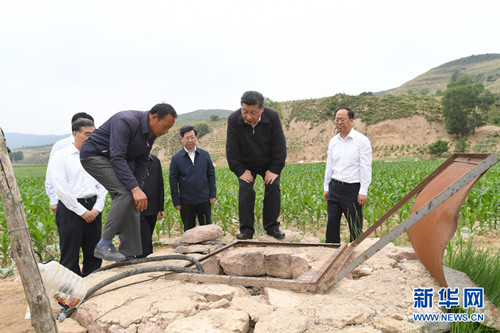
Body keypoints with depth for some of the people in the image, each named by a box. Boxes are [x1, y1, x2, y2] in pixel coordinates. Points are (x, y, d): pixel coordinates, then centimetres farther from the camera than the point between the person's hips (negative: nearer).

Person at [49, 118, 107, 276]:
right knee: (70, 256, 3)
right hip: (71, 209, -5)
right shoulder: (60, 156, -2)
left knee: (94, 255, 10)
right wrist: (82, 211, -11)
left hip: (93, 209, 5)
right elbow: (61, 188, -10)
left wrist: (97, 208, -4)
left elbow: (102, 185, 10)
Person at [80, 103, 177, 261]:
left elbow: (141, 163, 6)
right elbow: (117, 158, -34)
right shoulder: (126, 121, -28)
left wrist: (138, 190, -4)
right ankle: (103, 245, -17)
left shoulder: (151, 133, -1)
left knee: (131, 204, 0)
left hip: (117, 160, 9)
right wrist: (135, 189, -37)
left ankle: (128, 255, 5)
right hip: (95, 155, -8)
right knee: (124, 193, -26)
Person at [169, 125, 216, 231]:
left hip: (204, 199, 1)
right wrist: (176, 202, -2)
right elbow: (173, 180, 0)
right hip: (186, 201, -1)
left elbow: (211, 174, 7)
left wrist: (213, 195, 2)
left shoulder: (205, 154, 2)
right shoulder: (176, 158, -3)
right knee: (189, 230, 12)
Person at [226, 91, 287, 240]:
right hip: (246, 164, 0)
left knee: (273, 187, -12)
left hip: (269, 164, 1)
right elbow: (231, 149, -14)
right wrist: (240, 171, -17)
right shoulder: (233, 119, -21)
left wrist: (275, 169, -16)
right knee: (245, 190, -16)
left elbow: (280, 145, -14)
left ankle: (272, 227, 2)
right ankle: (246, 230, -7)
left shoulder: (272, 116, -21)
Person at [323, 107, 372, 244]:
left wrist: (363, 192, -12)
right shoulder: (333, 141, 11)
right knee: (332, 223, 8)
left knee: (355, 226, 4)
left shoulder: (362, 140, -6)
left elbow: (366, 167, -9)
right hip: (334, 187, 5)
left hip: (352, 189, -5)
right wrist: (326, 187, 15)